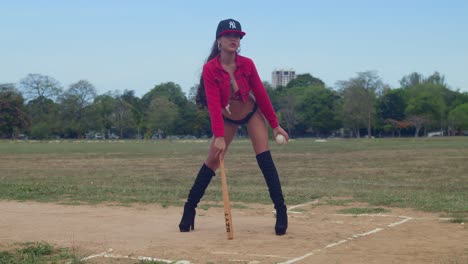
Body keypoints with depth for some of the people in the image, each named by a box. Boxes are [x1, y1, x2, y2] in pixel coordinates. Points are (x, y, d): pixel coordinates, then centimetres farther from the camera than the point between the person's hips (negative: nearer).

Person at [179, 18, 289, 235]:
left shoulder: (247, 64, -16)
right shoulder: (210, 69, -22)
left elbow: (261, 94, -8)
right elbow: (214, 104, -28)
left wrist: (275, 125, -6)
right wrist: (219, 136, -37)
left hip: (252, 114, 1)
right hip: (227, 118, 0)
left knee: (265, 159, -14)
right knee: (212, 162, -1)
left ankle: (281, 211, -12)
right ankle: (189, 209, 12)